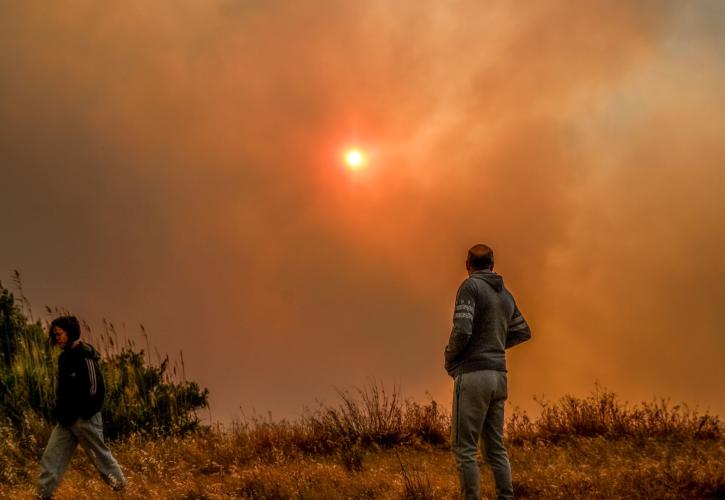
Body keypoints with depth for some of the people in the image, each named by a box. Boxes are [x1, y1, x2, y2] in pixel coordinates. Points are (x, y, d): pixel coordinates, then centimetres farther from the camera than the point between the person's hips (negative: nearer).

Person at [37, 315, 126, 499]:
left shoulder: (84, 355, -16)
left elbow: (96, 387, -18)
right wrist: (59, 409, 13)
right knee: (51, 456, 4)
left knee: (99, 453, 5)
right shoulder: (65, 356, 11)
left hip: (84, 418, -9)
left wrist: (86, 413, -18)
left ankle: (120, 484, 20)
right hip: (67, 418, 9)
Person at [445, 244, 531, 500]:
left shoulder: (470, 286, -8)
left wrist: (449, 360, -1)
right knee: (495, 447, 12)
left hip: (473, 375, -7)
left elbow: (462, 331, -18)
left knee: (464, 447, -4)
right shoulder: (506, 295, 16)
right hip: (497, 376, 7)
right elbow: (523, 332, 30)